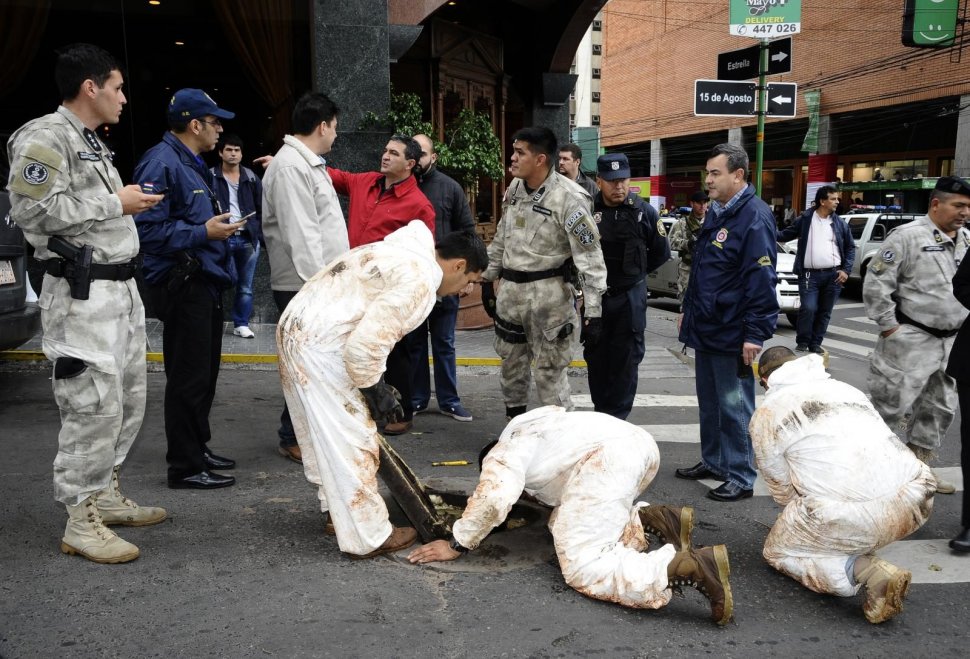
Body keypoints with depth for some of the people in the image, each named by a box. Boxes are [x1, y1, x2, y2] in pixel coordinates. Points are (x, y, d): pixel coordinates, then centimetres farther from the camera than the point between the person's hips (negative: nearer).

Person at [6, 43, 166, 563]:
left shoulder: (91, 142, 19)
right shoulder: (45, 137, -11)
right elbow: (32, 209, -22)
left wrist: (130, 201, 10)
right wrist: (114, 203, -16)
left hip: (120, 288, 10)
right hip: (83, 296, -10)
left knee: (127, 401, 14)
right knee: (94, 406, -8)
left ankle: (105, 495, 28)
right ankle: (81, 523, 3)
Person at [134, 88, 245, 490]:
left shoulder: (192, 164, 19)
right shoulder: (161, 163, -14)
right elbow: (148, 228, -23)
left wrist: (218, 226, 11)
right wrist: (203, 233, -22)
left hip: (204, 282, 11)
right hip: (182, 285, -10)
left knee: (204, 372, 17)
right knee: (188, 377, -5)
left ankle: (199, 448, 29)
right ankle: (185, 466, 4)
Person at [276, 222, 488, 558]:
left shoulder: (400, 253, 18)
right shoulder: (419, 279, -14)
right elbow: (367, 342, -21)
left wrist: (374, 384, 19)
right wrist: (373, 388, -5)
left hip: (296, 328, 11)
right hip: (321, 346, -11)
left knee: (323, 434, 22)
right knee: (351, 442, 1)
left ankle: (338, 510, 38)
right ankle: (369, 537, 12)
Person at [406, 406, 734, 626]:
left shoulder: (502, 456, 12)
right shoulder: (526, 429, 37)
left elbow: (492, 497, -6)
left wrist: (457, 544, 5)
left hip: (607, 459, -9)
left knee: (584, 570, -13)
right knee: (566, 521, 26)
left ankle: (693, 563, -29)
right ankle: (649, 517, 8)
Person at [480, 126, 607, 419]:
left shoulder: (568, 198, -19)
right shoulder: (514, 188, 4)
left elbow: (590, 258, -18)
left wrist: (593, 312, -20)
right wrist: (488, 279, 18)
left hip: (548, 294, -7)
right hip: (510, 290, 7)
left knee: (549, 372, -1)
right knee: (511, 365, 19)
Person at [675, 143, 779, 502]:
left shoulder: (754, 217, -17)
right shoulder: (715, 213, 13)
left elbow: (761, 281, -21)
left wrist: (755, 334, -23)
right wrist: (688, 310, 23)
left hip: (732, 334, -9)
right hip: (705, 327, 9)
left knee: (734, 407, 0)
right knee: (709, 402, 18)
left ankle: (740, 477, 11)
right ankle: (712, 461, 32)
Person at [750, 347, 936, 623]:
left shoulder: (766, 414, 11)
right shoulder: (847, 389, 27)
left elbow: (781, 486, 13)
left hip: (852, 513, -7)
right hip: (916, 501, 7)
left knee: (778, 551, 19)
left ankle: (871, 572, -3)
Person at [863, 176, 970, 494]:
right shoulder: (908, 236, -12)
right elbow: (876, 282, -14)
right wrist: (888, 326, -14)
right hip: (911, 340, -7)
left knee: (940, 408, 15)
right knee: (891, 404, -2)